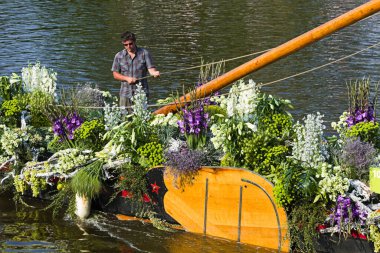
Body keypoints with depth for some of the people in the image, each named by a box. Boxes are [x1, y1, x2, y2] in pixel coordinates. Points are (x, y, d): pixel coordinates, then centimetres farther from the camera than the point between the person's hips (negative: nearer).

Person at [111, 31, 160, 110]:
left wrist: (155, 73, -29)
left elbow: (151, 69, -5)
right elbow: (115, 74, 8)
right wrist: (127, 78, -9)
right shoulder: (119, 56, 6)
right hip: (125, 94, 2)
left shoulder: (144, 53, 1)